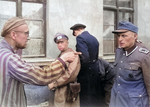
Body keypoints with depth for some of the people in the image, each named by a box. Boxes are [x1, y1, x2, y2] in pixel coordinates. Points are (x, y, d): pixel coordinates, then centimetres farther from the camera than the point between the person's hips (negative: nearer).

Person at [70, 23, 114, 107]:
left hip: (86, 74, -8)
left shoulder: (80, 37, -13)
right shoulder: (94, 38, 11)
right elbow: (95, 57, 12)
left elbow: (85, 58, -25)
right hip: (96, 71, 8)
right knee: (97, 99, 19)